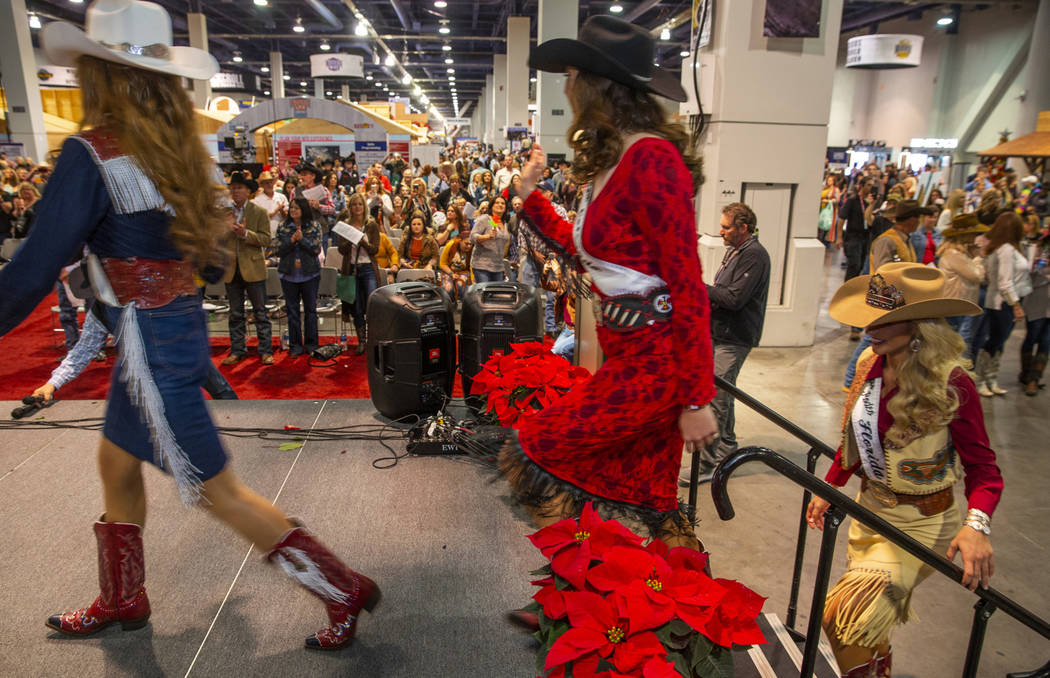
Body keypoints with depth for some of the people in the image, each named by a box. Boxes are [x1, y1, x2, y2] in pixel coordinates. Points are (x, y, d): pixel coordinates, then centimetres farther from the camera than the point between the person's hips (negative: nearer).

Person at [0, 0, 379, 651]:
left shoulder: (92, 155, -18)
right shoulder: (182, 151, 5)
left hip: (151, 341, -8)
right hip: (182, 324, 9)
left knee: (217, 489, 3)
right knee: (117, 464, 25)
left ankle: (344, 590, 12)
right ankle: (122, 601, 45)